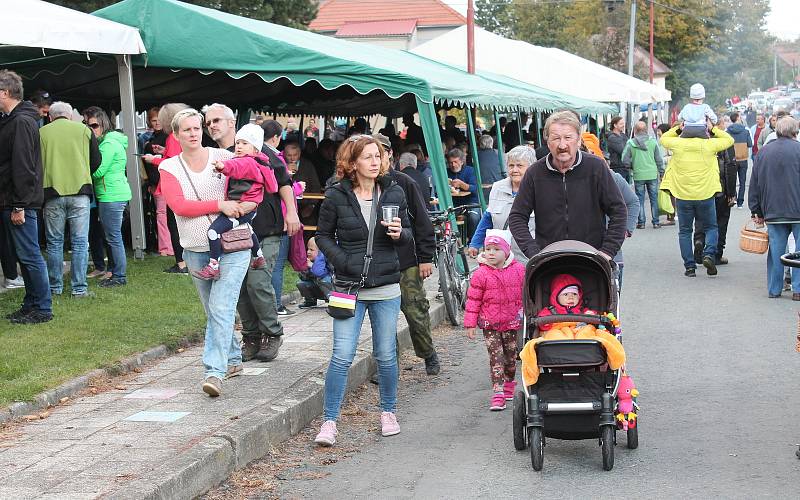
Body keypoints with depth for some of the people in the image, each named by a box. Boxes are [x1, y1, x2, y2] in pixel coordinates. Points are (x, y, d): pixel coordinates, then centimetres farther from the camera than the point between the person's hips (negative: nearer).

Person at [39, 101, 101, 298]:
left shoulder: (42, 132, 4)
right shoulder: (84, 130, 5)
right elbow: (96, 161, 9)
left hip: (52, 193, 0)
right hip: (80, 192, 0)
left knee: (54, 242, 10)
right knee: (80, 242, 3)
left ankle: (55, 287, 13)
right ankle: (79, 288, 0)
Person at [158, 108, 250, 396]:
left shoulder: (223, 158, 1)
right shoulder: (170, 168, 3)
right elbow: (179, 205, -12)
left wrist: (240, 205, -10)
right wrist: (219, 205, -20)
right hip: (196, 251, 3)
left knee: (221, 308, -15)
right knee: (213, 311, 15)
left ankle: (214, 371, -18)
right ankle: (233, 360, 33)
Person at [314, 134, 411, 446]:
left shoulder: (393, 193, 4)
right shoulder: (337, 196, -3)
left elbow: (407, 234, 13)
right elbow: (323, 236, 5)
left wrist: (398, 234, -10)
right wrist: (343, 261, -10)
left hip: (386, 287, 2)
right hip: (349, 287, -2)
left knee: (386, 356, 10)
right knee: (342, 356, -8)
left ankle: (388, 413, 28)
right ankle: (329, 422, -1)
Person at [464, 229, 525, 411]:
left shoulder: (519, 270, -3)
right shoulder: (481, 274, -9)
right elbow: (473, 300, -5)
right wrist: (470, 323, -6)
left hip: (512, 323, 2)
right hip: (490, 324, -2)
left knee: (511, 355, 14)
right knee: (495, 357, -8)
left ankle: (509, 383, 36)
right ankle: (498, 393, -9)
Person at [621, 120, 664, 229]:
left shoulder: (631, 143, -5)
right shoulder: (653, 141, -1)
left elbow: (625, 161, -5)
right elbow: (659, 159, 3)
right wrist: (661, 173, 13)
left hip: (638, 175, -1)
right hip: (652, 174, 1)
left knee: (640, 200, 7)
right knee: (654, 199, 8)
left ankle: (641, 222, 8)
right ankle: (655, 222, 10)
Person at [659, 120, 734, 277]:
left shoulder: (678, 144, -5)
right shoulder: (709, 145, -7)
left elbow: (663, 138, 17)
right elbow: (729, 140, 9)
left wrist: (677, 128, 18)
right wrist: (713, 129, 13)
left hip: (682, 196, 1)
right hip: (705, 195, -1)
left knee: (685, 231, 10)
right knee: (711, 227, 15)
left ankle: (690, 266, 6)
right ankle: (709, 254, -9)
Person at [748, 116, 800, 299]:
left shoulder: (763, 152, 9)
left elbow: (754, 184, 12)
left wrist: (756, 211, 17)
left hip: (773, 211, 4)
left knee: (776, 249, 10)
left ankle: (774, 289, 13)